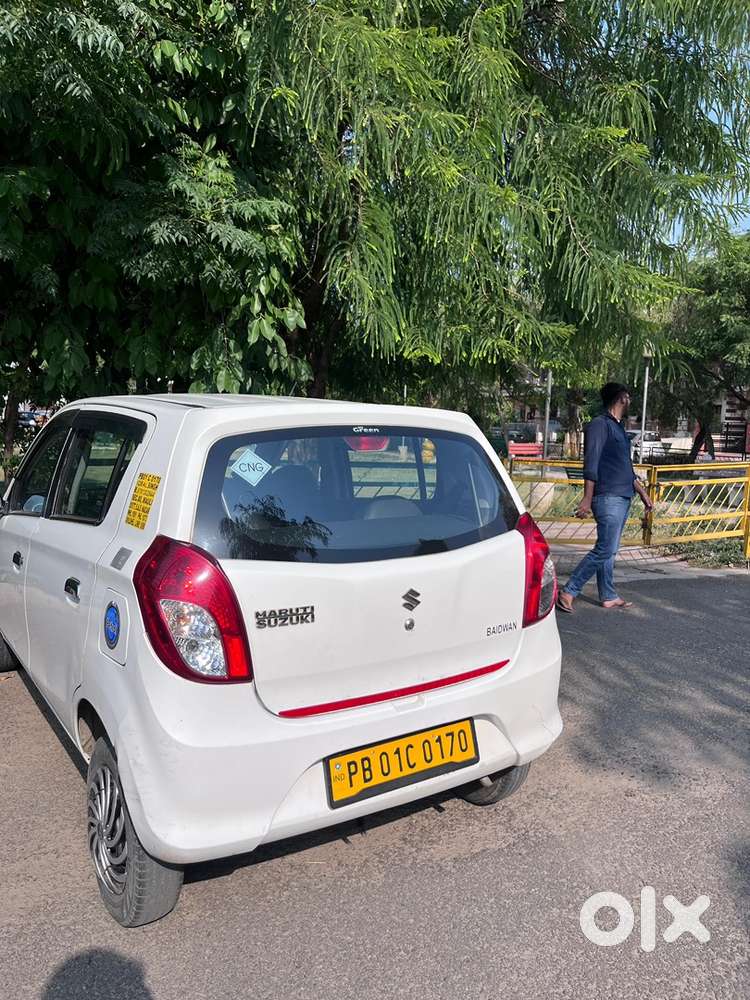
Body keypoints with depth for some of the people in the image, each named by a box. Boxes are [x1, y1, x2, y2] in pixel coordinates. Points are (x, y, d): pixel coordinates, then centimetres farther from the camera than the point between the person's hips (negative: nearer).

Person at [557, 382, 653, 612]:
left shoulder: (618, 428, 20)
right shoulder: (600, 425, -9)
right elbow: (591, 464, -17)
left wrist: (642, 492, 26)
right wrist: (587, 499, -22)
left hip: (623, 498, 10)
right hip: (608, 498, -9)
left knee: (609, 550, 12)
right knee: (605, 550, -12)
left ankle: (608, 597, 18)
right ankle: (568, 592, -8)